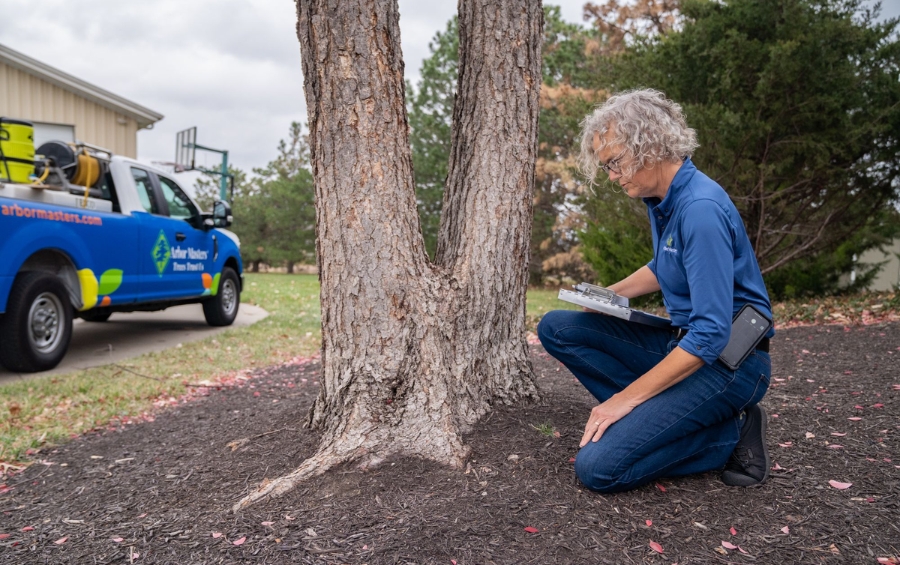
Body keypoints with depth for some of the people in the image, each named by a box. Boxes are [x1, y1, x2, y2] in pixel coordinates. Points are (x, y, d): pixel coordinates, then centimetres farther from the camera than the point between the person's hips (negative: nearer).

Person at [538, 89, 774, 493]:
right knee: (557, 328, -1)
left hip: (728, 361, -9)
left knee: (598, 468, -20)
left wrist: (627, 397, -21)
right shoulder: (660, 198, 5)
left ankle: (730, 434, -4)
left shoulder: (700, 209, -24)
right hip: (682, 341, 9)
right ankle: (652, 418, -1)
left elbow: (711, 335, -26)